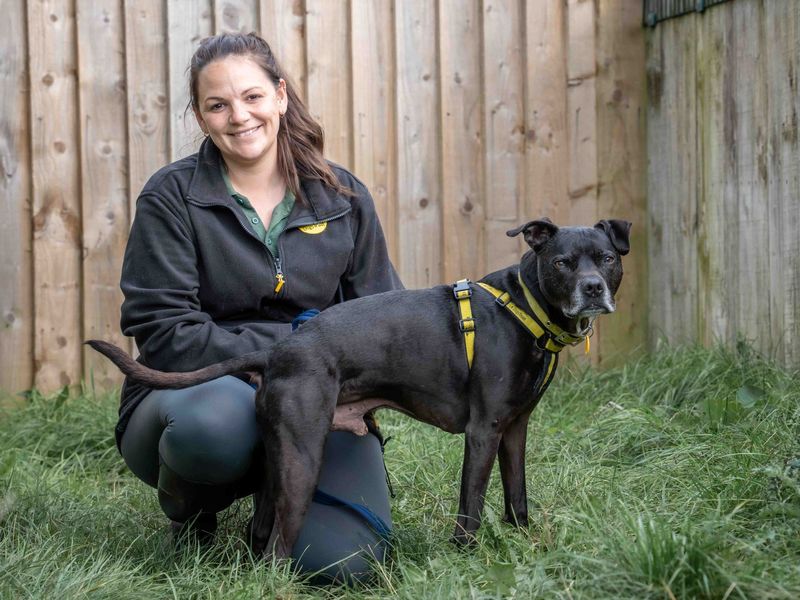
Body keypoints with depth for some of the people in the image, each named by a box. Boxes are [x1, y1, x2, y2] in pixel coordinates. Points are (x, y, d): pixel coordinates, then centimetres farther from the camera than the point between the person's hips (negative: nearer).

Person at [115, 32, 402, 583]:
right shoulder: (173, 197, -4)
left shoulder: (342, 197, 6)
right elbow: (165, 335, -11)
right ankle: (189, 513, -2)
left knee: (344, 560, -24)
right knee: (216, 420, -40)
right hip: (194, 391, -2)